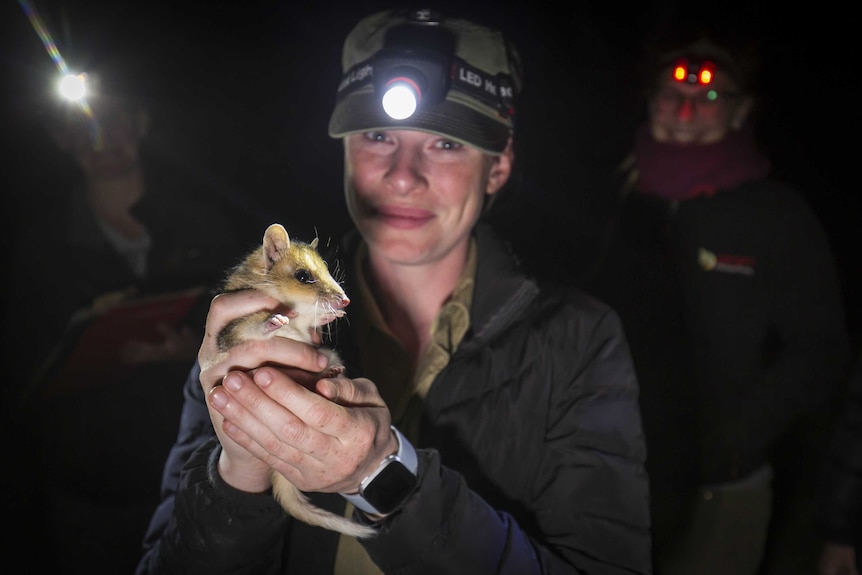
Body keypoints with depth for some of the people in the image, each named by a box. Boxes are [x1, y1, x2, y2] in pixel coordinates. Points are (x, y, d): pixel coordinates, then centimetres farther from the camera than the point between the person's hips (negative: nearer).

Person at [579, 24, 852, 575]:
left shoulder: (778, 215, -5)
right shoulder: (629, 206, 5)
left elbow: (817, 350, -6)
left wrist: (734, 440, -13)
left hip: (722, 490, -3)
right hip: (620, 481, 3)